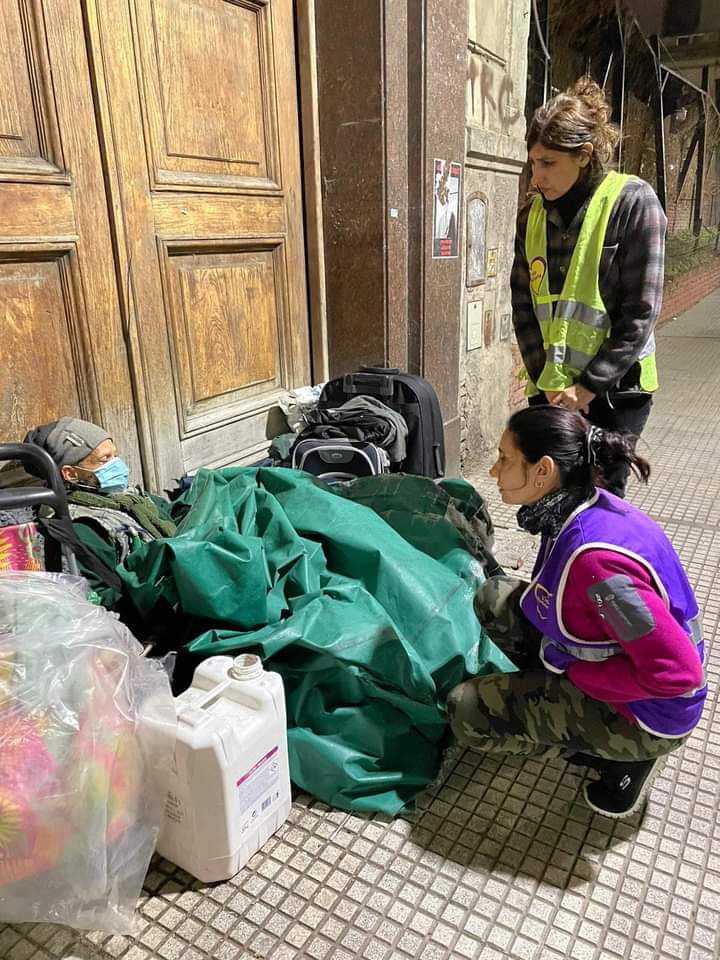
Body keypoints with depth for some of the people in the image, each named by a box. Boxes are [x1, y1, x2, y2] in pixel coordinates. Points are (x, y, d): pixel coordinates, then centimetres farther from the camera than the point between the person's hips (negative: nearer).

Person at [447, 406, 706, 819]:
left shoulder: (594, 559, -36)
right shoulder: (587, 507, -9)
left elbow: (677, 671, -32)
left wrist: (575, 674, -20)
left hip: (643, 709, -8)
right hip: (614, 650, 8)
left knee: (467, 712, -9)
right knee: (494, 597, 5)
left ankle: (625, 754, 3)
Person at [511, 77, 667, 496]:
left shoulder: (633, 202, -9)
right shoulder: (533, 213, 5)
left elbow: (641, 312, -12)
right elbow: (523, 304, 3)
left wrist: (589, 385, -13)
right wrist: (549, 380, -5)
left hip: (615, 387, -4)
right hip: (548, 387, 4)